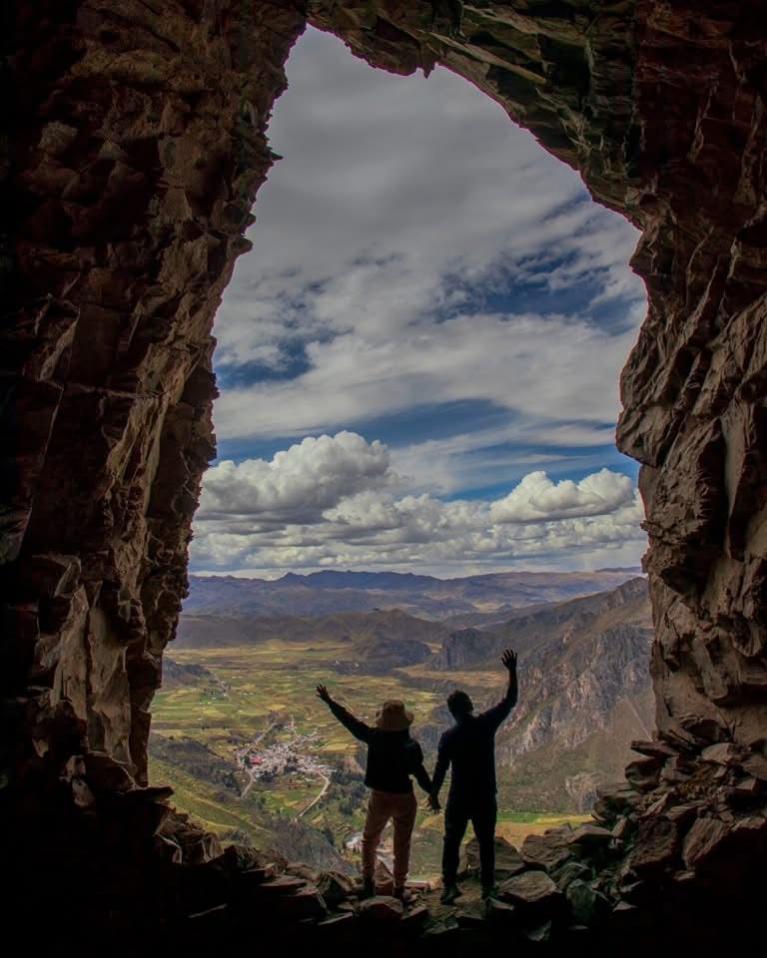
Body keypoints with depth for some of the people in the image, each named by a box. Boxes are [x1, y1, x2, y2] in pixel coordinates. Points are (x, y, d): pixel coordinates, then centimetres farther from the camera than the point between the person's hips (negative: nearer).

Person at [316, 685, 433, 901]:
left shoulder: (374, 738, -16)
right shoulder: (411, 746, -22)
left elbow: (350, 721, -10)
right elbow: (421, 775, -16)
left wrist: (329, 701, -2)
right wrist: (433, 793, 2)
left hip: (379, 798, 2)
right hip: (404, 800, -1)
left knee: (370, 840, 26)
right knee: (402, 847, 16)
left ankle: (368, 882, 32)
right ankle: (399, 890, 25)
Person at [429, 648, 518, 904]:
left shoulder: (449, 736, -16)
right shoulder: (486, 723, -14)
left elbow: (441, 768, -10)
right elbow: (509, 701, -5)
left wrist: (433, 794, 4)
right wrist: (512, 671, -1)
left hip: (459, 797, -2)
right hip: (486, 796, 2)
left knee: (452, 840, 13)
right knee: (486, 840, 19)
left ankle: (450, 885, 11)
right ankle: (488, 885, 27)